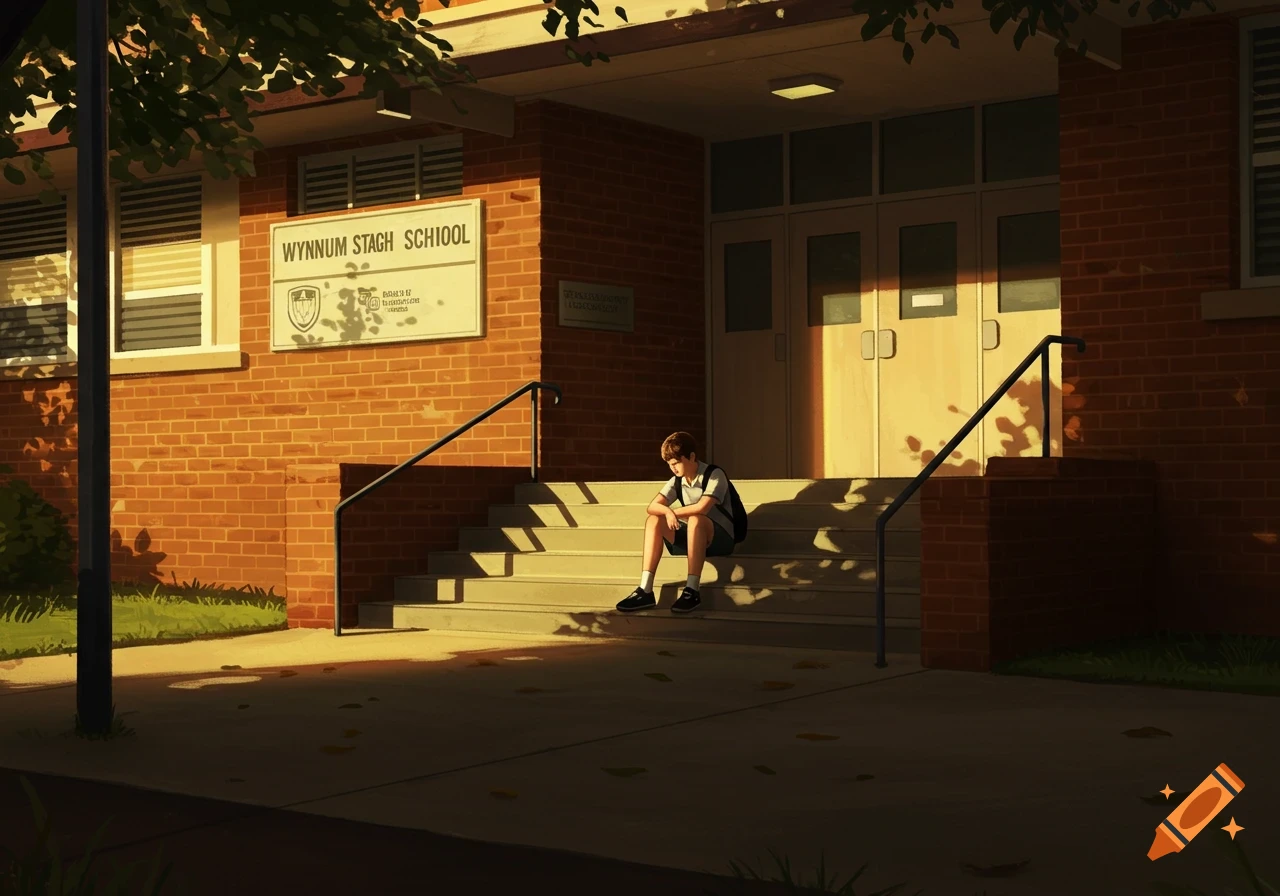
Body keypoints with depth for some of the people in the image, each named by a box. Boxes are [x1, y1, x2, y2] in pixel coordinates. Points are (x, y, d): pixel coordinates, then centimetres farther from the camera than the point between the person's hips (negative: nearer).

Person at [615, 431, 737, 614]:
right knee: (654, 521, -15)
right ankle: (645, 591, -26)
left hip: (720, 538, -6)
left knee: (696, 520, -37)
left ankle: (691, 591, -39)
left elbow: (702, 508, -28)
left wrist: (674, 513, -14)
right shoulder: (676, 481, 5)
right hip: (693, 538, 6)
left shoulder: (715, 475, -13)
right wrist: (667, 511, -29)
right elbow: (653, 506, -6)